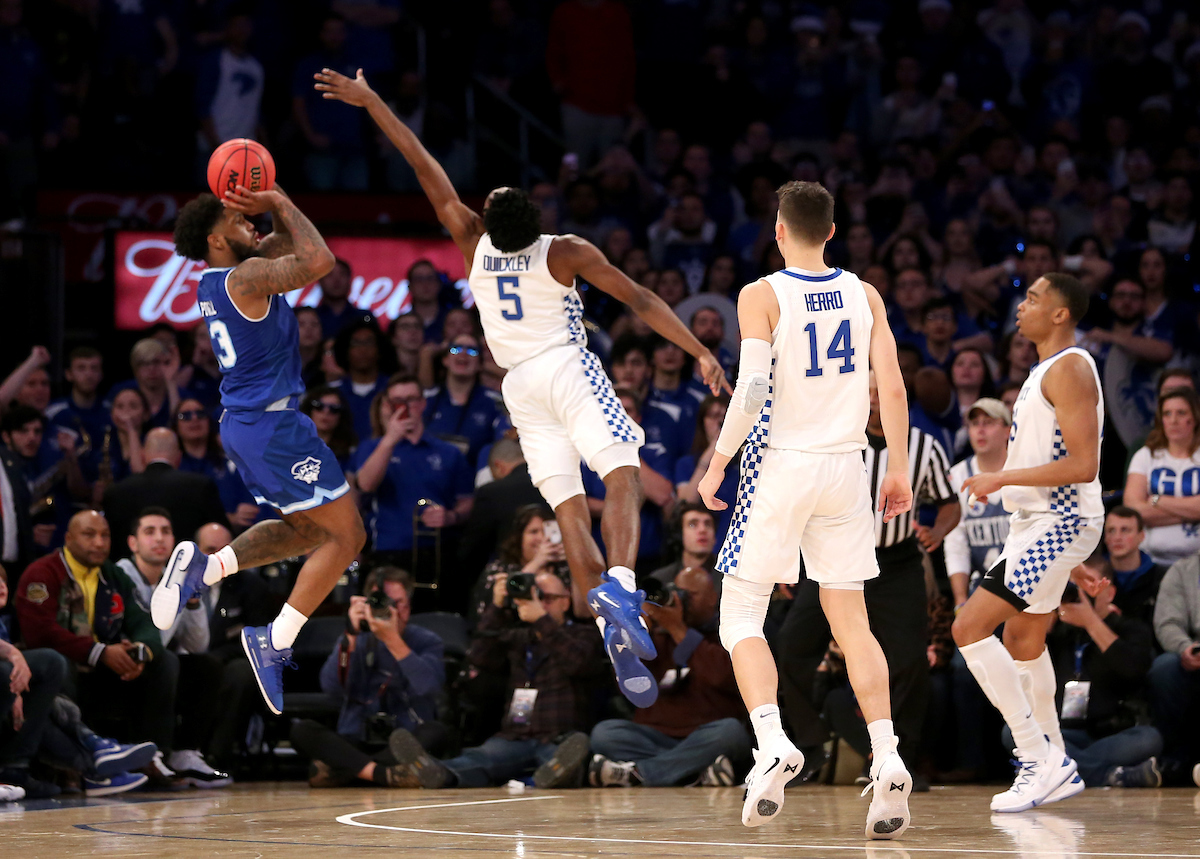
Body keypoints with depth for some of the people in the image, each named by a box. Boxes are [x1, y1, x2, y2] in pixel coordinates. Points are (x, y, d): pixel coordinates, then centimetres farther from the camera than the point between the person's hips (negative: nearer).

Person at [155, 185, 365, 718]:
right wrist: (282, 205, -15)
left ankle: (205, 566, 4)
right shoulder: (245, 277, -18)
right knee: (347, 535, 0)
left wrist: (274, 210, 3)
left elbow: (287, 241, 22)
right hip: (273, 425, -10)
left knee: (305, 530, 22)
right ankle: (276, 641, -5)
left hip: (241, 425, 10)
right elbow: (318, 261, -27)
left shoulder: (213, 283, 11)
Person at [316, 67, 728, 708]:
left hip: (520, 386, 4)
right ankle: (618, 585, -41)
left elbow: (424, 166, 4)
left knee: (570, 509, -1)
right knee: (623, 481, -14)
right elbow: (640, 301, -9)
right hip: (568, 368, -4)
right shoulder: (566, 253, -8)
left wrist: (370, 102, 7)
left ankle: (611, 626, -13)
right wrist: (701, 353, -6)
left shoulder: (473, 244, -1)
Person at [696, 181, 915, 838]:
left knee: (741, 616, 5)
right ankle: (887, 758, -6)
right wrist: (898, 470, 11)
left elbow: (753, 388, -17)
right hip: (845, 466, 4)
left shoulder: (762, 296, -8)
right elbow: (892, 388, 2)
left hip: (779, 464, -4)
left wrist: (719, 461, -9)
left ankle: (772, 745, -16)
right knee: (850, 621, 9)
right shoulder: (863, 296, 5)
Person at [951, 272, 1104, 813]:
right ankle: (1057, 770, 28)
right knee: (1022, 639, 19)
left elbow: (1083, 465, -24)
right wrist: (1001, 482, 15)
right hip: (1037, 522, 11)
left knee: (970, 629, -16)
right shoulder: (1046, 368, 17)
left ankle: (1039, 757, -14)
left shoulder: (1069, 368, -16)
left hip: (1060, 523, -11)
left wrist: (1003, 478, -21)